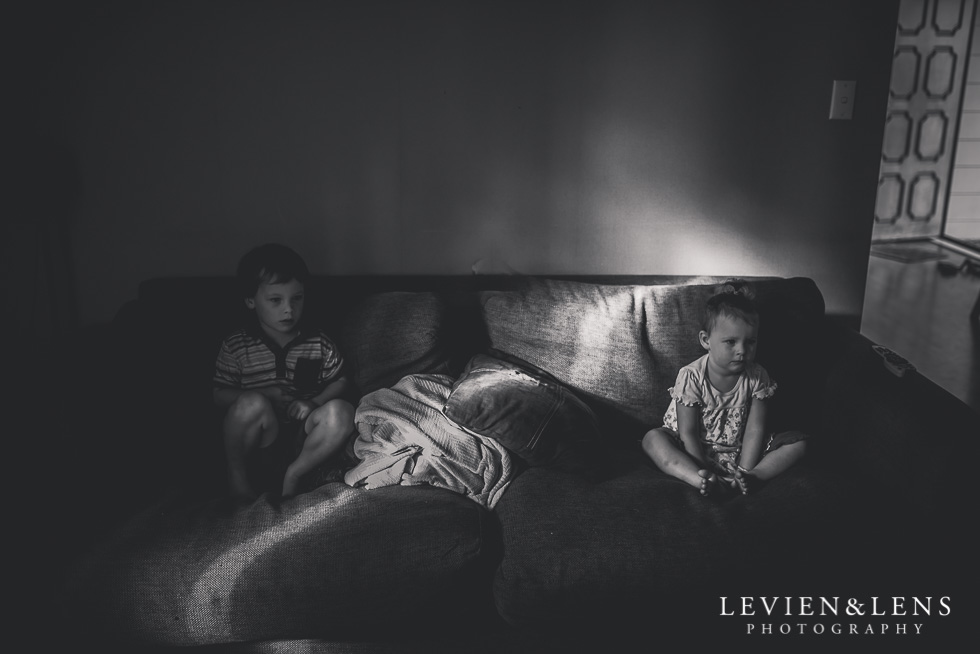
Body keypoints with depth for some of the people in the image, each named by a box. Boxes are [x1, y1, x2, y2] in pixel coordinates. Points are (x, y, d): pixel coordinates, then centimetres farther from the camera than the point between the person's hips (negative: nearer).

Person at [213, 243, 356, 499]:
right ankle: (236, 473, -10)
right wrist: (263, 396, -20)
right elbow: (219, 395, -3)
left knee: (341, 411, -25)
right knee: (253, 403, -34)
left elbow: (340, 383, 7)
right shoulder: (236, 345, -2)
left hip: (301, 435, 3)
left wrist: (314, 402, -14)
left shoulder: (319, 343, 3)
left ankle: (294, 473, -11)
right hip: (258, 441, -2)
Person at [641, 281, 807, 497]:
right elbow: (688, 433, -16)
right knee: (652, 439, -29)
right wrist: (704, 471, -22)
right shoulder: (691, 376, -17)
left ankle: (754, 477, -35)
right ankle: (703, 481, -47)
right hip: (696, 453, -2)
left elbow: (755, 430, -10)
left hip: (739, 451, 3)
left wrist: (744, 472, -21)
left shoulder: (757, 377, -9)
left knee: (797, 442, -13)